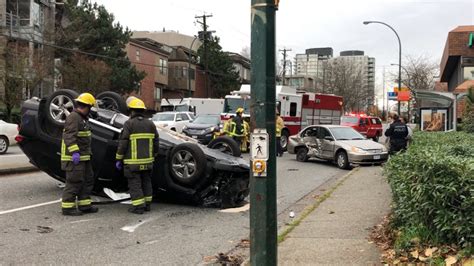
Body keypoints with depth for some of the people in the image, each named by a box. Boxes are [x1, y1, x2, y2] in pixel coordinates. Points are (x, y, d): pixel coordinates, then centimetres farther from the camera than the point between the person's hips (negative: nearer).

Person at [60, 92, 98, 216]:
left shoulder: (82, 118, 18)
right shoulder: (73, 117, -15)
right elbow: (69, 136, -25)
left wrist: (87, 152, 27)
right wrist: (74, 152, -32)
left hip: (83, 156, 10)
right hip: (74, 157, -10)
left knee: (88, 180, 13)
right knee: (74, 182, -7)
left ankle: (84, 205, 21)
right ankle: (67, 207, 1)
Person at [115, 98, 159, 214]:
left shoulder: (129, 124, -11)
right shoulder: (150, 124, 5)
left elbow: (122, 143, -12)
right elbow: (156, 142, 8)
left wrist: (118, 159, -4)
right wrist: (153, 156, 20)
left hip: (132, 162, -5)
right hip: (147, 161, 5)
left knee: (135, 184, 2)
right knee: (146, 182, 16)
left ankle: (138, 207, 2)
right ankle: (147, 204, 23)